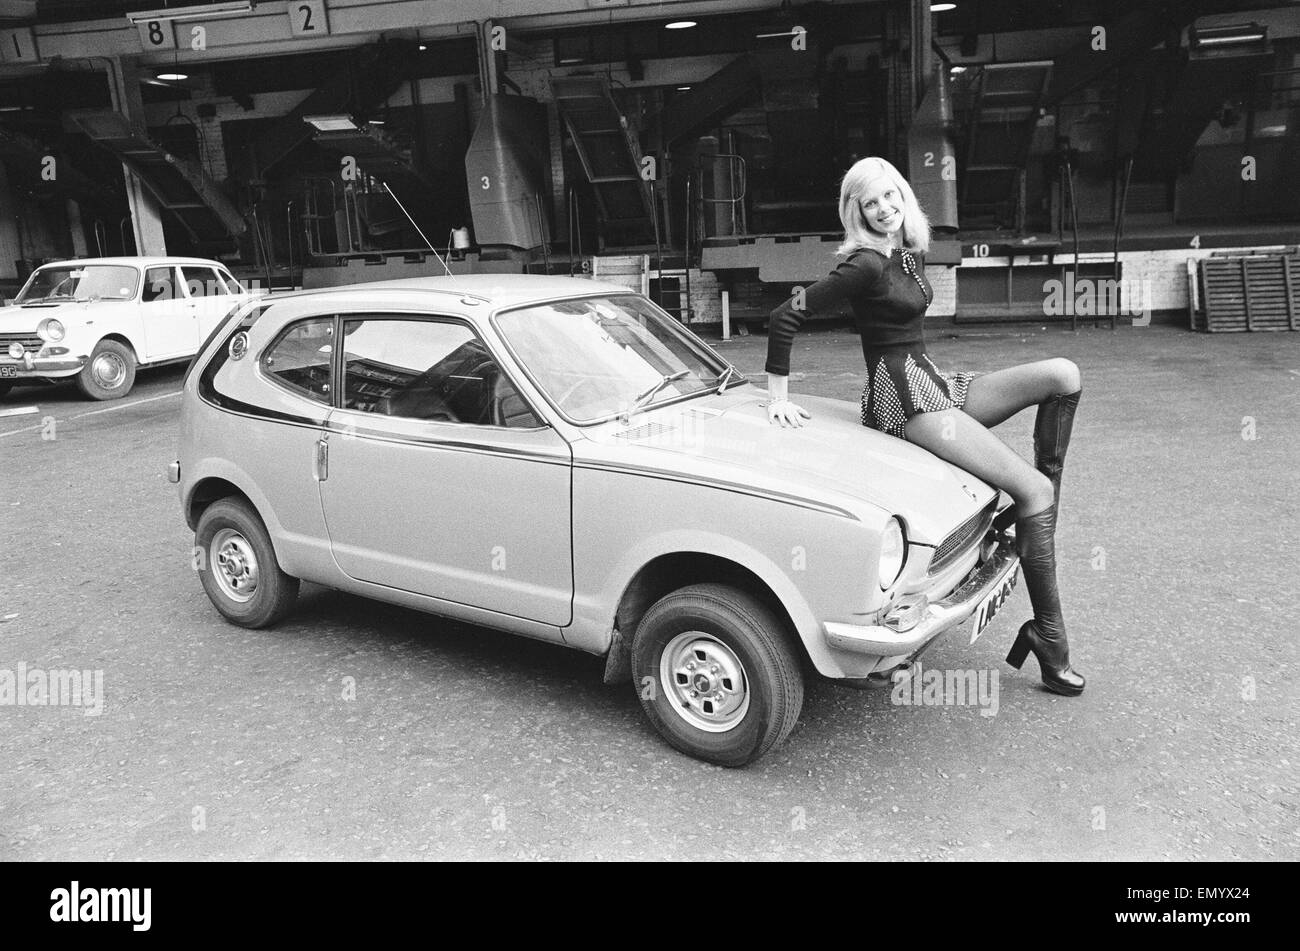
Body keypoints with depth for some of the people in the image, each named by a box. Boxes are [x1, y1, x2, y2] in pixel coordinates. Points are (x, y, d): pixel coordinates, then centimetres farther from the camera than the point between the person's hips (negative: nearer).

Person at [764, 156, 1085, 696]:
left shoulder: (910, 254, 15)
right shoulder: (867, 264, -12)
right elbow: (785, 316, -15)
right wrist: (779, 398, -14)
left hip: (933, 384, 9)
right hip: (902, 397, -9)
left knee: (1064, 376, -4)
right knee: (1033, 490, -16)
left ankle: (1037, 511, -3)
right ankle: (1049, 638, -8)